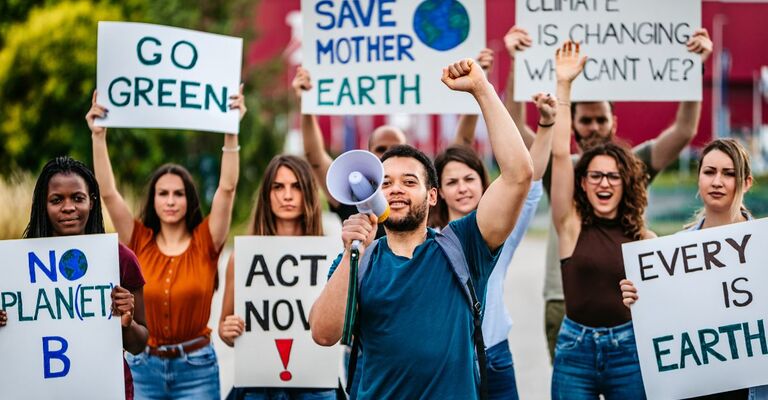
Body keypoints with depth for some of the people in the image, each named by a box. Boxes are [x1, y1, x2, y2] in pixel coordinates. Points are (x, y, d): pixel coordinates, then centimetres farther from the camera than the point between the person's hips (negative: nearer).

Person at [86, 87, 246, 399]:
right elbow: (108, 192, -6)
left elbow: (227, 187, -11)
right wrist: (98, 135, -14)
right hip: (144, 365, 1)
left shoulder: (205, 242, -1)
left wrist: (231, 131, -20)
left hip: (196, 368, -1)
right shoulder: (140, 242, 2)